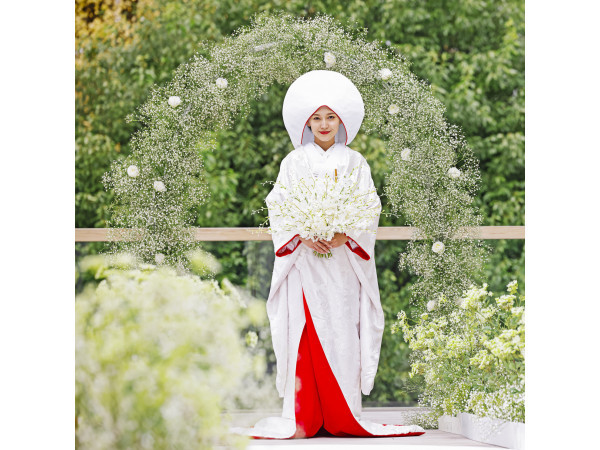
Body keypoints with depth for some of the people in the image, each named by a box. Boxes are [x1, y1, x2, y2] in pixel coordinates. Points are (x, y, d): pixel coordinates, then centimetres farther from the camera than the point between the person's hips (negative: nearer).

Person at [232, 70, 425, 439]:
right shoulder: (294, 162, 8)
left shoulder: (354, 162, 8)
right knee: (304, 335, -5)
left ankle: (343, 417, 1)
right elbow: (278, 208, 2)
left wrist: (344, 236, -14)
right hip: (303, 260, 0)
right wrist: (302, 238, -14)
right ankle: (303, 418, -3)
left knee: (342, 334, -4)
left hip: (343, 263, 0)